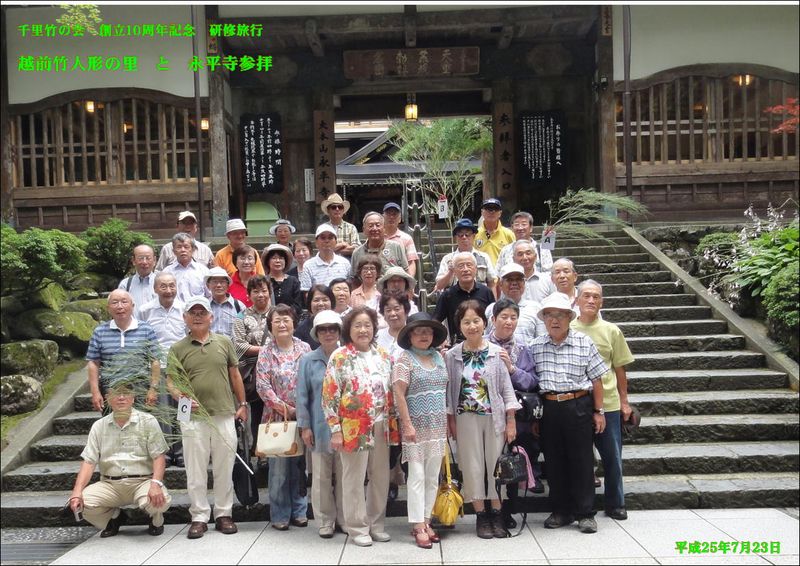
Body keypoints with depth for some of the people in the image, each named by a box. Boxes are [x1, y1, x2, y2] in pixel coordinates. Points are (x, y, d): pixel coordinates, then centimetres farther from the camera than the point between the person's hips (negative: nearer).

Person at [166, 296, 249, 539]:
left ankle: (223, 514, 20)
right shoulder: (178, 349, 4)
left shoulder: (224, 342, 8)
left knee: (224, 468, 8)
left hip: (224, 414, 1)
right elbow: (170, 382, 4)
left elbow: (234, 375, 13)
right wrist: (180, 396, -17)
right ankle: (199, 517, 16)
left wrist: (242, 404, 10)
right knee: (195, 469, 5)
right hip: (194, 417, -1)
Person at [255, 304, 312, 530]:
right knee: (278, 466, 1)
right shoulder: (266, 352, 1)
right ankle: (280, 515, 13)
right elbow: (262, 385, -5)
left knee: (300, 464, 8)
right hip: (276, 416, -2)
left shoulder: (304, 348, 6)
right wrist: (284, 408, -11)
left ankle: (299, 511, 21)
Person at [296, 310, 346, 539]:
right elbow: (302, 395, 2)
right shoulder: (308, 360, 1)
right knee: (322, 476, 8)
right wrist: (305, 426, -1)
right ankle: (326, 521, 20)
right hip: (320, 426, 0)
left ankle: (345, 519, 22)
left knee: (344, 474, 8)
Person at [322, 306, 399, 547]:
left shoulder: (383, 356, 8)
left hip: (381, 426, 5)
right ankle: (357, 527, 18)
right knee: (354, 479, 5)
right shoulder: (340, 357, -7)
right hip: (353, 427, -5)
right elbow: (330, 396, -9)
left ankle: (377, 524, 26)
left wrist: (393, 424, 9)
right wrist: (335, 430, -12)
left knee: (381, 477, 12)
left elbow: (390, 392, 13)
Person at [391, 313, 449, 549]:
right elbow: (399, 393, -12)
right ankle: (418, 527, 6)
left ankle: (426, 521, 21)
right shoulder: (405, 359, -8)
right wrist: (407, 424, -16)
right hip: (416, 426, -6)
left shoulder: (438, 357, 9)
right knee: (417, 477, -2)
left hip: (438, 427, 6)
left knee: (433, 477, 10)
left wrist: (447, 421, 12)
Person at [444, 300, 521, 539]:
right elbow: (449, 390, 3)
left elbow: (506, 387, -1)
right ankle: (481, 515, 18)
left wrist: (511, 421, -3)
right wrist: (450, 420, 0)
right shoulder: (452, 355, -1)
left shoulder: (496, 352, -3)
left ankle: (497, 513, 19)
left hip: (495, 416, 0)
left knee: (496, 464, 5)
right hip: (466, 418, 0)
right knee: (473, 466, 6)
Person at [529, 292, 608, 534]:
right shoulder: (536, 346, 4)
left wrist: (598, 411, 0)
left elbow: (596, 379, 2)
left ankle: (585, 513, 15)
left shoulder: (584, 343, -2)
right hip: (549, 408, 3)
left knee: (581, 460, 3)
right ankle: (561, 512, 23)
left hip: (578, 406, -2)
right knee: (554, 460, 9)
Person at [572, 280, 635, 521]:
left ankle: (615, 504, 25)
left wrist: (624, 402, 6)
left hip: (608, 404, 1)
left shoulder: (611, 331, 4)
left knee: (612, 456, 9)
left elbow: (619, 369, 8)